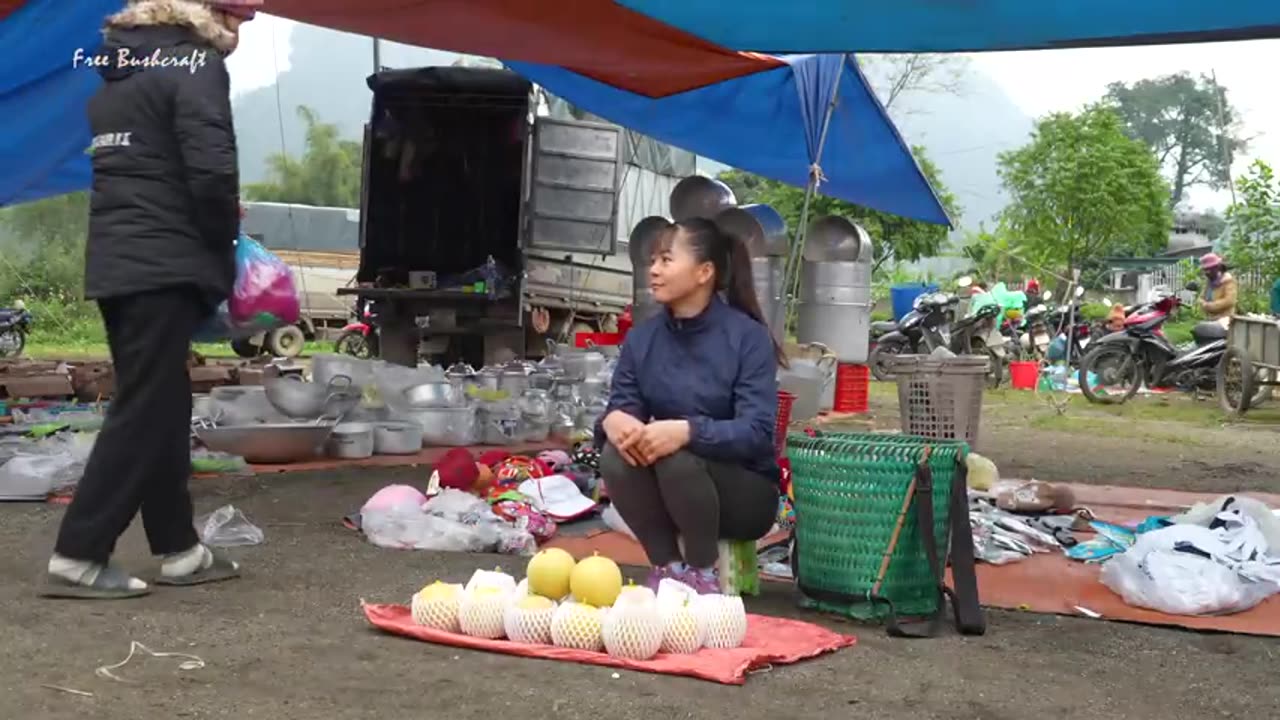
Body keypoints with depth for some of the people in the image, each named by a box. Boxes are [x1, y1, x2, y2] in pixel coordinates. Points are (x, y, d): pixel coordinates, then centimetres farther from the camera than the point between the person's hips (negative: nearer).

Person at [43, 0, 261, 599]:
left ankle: (178, 549, 20)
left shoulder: (120, 65, 18)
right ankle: (77, 557, -3)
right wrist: (223, 242, -2)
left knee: (158, 408, 14)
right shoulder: (195, 64, -9)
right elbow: (211, 171, -20)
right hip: (163, 265, -9)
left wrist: (211, 236, 12)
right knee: (144, 412, -4)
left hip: (115, 262, 9)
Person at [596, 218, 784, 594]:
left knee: (678, 457, -33)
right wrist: (613, 420, -31)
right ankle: (667, 566, -8)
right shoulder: (642, 337, 0)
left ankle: (703, 573, -11)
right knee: (615, 457, -25)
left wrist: (688, 431, -41)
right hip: (668, 498, 4)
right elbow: (622, 405, -5)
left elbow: (757, 432, -24)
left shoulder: (748, 337, -15)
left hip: (745, 494, -4)